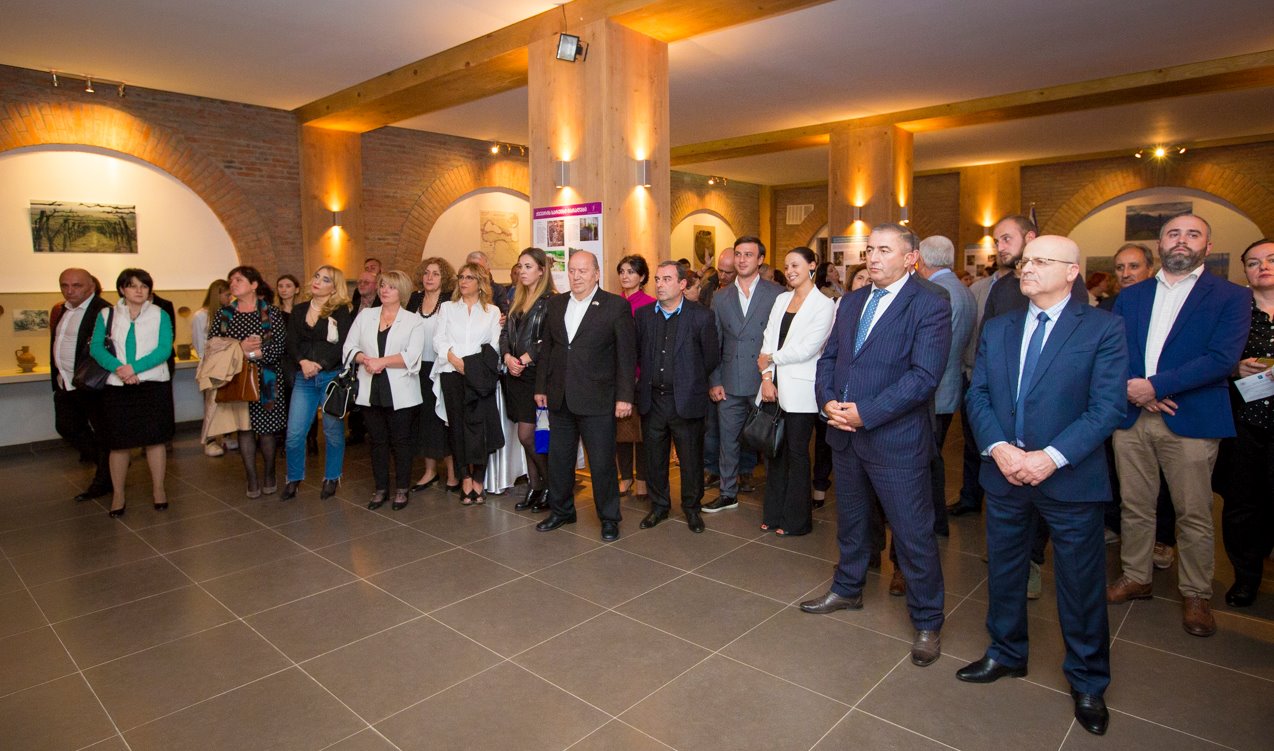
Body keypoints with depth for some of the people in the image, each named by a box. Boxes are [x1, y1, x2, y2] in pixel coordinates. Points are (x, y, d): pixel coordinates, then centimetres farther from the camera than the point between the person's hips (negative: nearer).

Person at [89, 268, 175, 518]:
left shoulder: (160, 315, 5)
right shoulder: (106, 315, 8)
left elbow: (165, 349, -6)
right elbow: (96, 347, -1)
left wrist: (134, 367, -18)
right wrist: (119, 368, -19)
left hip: (154, 384, -1)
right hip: (117, 386, 1)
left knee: (155, 438, 2)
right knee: (119, 442, 4)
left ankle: (158, 489, 15)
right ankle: (118, 494, 16)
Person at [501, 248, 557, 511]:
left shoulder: (551, 301, -9)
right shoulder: (518, 300, 15)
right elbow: (505, 332, 13)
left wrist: (527, 358, -15)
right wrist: (507, 357, -5)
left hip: (537, 374, -7)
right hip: (516, 375, 7)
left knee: (527, 435, -6)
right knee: (528, 436, 11)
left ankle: (550, 486, 13)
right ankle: (535, 487, 23)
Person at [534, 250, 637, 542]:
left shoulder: (616, 306, -6)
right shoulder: (556, 304, 9)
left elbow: (626, 354, -7)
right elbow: (546, 348, 14)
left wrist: (624, 396, -11)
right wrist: (541, 386, 10)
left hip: (597, 400, -5)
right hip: (560, 398, 5)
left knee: (602, 463, 3)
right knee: (559, 459, 15)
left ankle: (609, 518, 20)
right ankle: (561, 510, 34)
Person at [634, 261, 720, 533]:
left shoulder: (702, 316, -6)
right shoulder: (643, 314, 4)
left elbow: (711, 357, 0)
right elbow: (636, 352, 12)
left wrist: (690, 380, 7)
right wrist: (647, 378, 9)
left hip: (686, 400, -3)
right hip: (652, 399, 3)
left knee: (691, 459, 8)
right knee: (654, 458, 14)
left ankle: (692, 508, 28)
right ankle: (659, 506, 32)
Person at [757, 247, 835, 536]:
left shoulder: (824, 305, -7)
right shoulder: (781, 300, 11)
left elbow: (807, 349, -14)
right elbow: (768, 340, 5)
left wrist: (771, 358, -5)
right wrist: (766, 377, -6)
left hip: (800, 390, -5)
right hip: (774, 386, 5)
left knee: (796, 453, 4)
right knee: (775, 450, 11)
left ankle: (796, 519, 18)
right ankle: (774, 512, 24)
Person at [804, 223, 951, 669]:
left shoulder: (930, 308, -11)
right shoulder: (851, 302, 10)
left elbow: (924, 376, -20)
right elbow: (829, 357, 11)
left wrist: (865, 413, -22)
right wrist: (828, 400, -8)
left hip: (896, 439, -6)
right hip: (845, 433, 7)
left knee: (913, 533, 4)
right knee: (849, 520, 22)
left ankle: (927, 623, 23)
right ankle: (847, 590, 43)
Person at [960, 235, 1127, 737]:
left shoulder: (1103, 328, -6)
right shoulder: (997, 328, 7)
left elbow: (1107, 408, -12)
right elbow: (977, 395, 3)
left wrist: (1050, 457, -21)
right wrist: (999, 448, -13)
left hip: (1071, 477, -4)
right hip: (1003, 471, 4)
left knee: (1081, 584, 10)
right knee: (1004, 571, 17)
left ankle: (1087, 682, 32)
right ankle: (1006, 654, 39)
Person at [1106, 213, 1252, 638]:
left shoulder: (1231, 297, 1)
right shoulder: (1130, 296, 12)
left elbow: (1222, 359, -11)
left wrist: (1155, 385, -17)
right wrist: (1133, 390, -13)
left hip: (1192, 422, -3)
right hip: (1132, 417, 3)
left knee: (1194, 515, 5)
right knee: (1134, 507, 12)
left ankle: (1196, 595, 21)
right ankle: (1135, 579, 27)